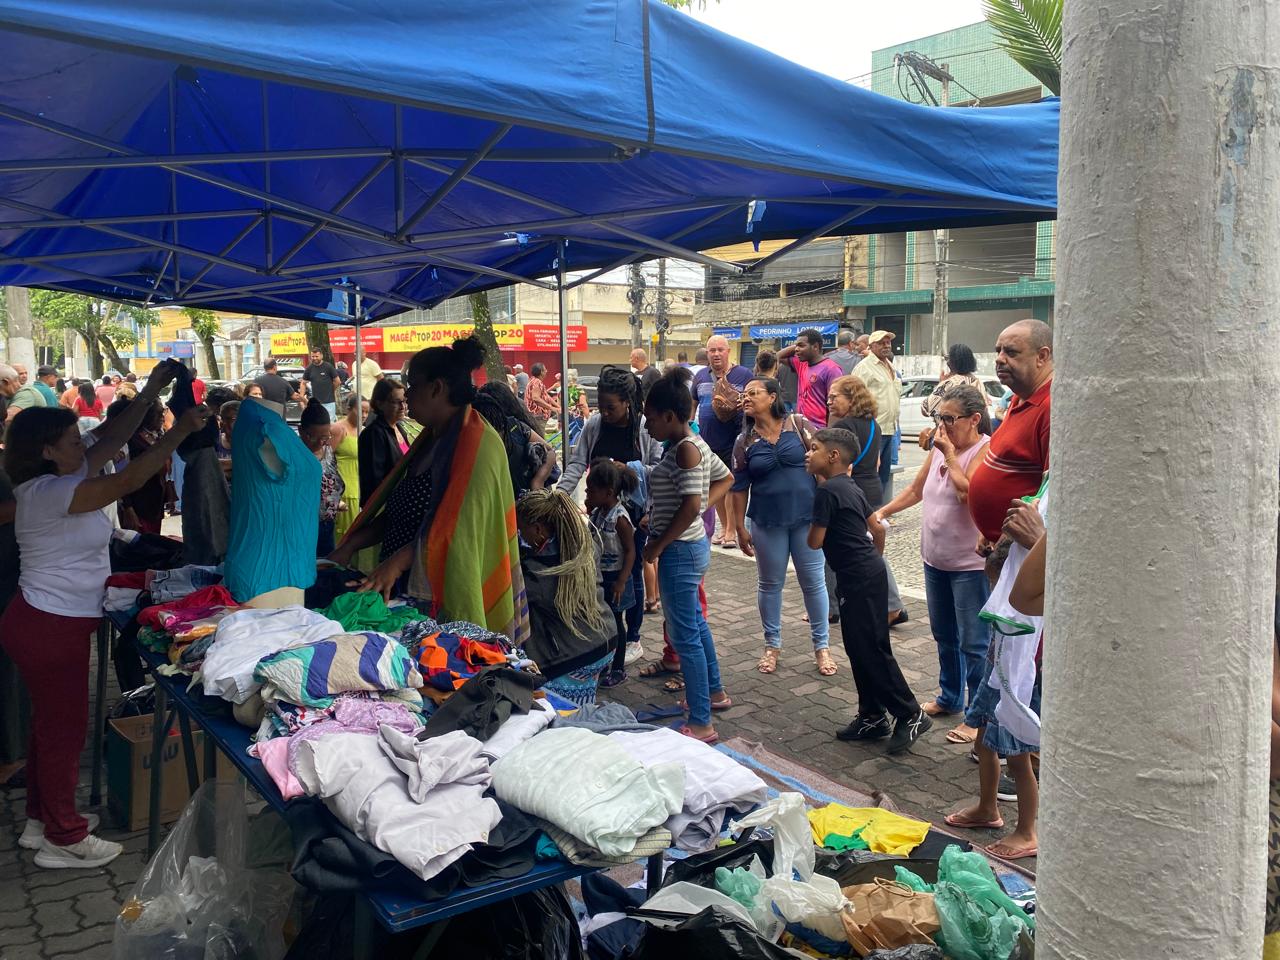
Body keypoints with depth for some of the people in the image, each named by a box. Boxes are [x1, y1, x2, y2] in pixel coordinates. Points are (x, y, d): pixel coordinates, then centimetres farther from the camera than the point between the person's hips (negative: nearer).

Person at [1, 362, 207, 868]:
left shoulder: (56, 480, 7)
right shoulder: (50, 492, -22)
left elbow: (113, 439, 9)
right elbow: (128, 480, -32)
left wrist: (150, 393, 3)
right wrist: (181, 430, -28)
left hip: (46, 622, 10)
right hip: (50, 627, -10)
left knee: (50, 723, 20)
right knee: (65, 728, 1)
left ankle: (41, 820, 34)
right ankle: (63, 838, 14)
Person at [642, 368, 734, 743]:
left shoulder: (684, 449, -20)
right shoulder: (693, 444, 8)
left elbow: (691, 505, -28)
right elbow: (726, 479, 20)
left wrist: (658, 545, -19)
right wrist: (704, 507, 10)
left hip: (680, 551, -10)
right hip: (691, 546, 10)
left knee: (686, 636, -3)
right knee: (696, 623, 24)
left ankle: (701, 724, 4)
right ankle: (714, 692, 41)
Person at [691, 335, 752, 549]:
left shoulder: (743, 374, -3)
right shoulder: (701, 377, 11)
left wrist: (744, 403, -21)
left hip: (733, 440, -5)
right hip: (707, 439, 5)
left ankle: (731, 531, 4)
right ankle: (724, 526, 25)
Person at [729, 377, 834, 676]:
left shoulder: (799, 425, -4)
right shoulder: (745, 442, 1)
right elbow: (739, 488, 5)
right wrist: (740, 528, 4)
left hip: (807, 518, -1)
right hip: (767, 524, 2)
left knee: (813, 582, 7)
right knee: (770, 584, 10)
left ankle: (822, 645, 21)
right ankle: (772, 645, 26)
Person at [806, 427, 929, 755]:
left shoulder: (826, 491, -15)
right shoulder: (850, 488, 13)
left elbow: (815, 542, -14)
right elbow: (878, 529, 19)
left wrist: (814, 526, 6)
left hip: (858, 580, -10)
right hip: (869, 572, 10)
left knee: (872, 650, -3)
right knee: (860, 649, 14)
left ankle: (910, 714, 4)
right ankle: (872, 717, 22)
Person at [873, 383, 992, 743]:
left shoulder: (985, 450, -16)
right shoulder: (939, 448, 8)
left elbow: (969, 492, -31)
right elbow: (916, 490, 17)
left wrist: (950, 454, -23)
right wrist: (884, 510, 4)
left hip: (971, 564, -8)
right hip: (935, 558, 8)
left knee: (974, 643, -1)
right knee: (944, 636, 21)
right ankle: (950, 697, 38)